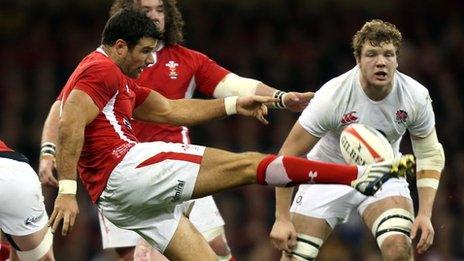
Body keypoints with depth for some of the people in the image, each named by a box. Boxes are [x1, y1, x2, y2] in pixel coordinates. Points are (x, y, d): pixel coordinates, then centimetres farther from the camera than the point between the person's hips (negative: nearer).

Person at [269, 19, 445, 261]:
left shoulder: (416, 96, -18)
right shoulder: (332, 96, -27)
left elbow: (429, 154, -2)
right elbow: (288, 155, -19)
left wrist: (425, 214, -12)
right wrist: (282, 219, -20)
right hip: (329, 177, -1)